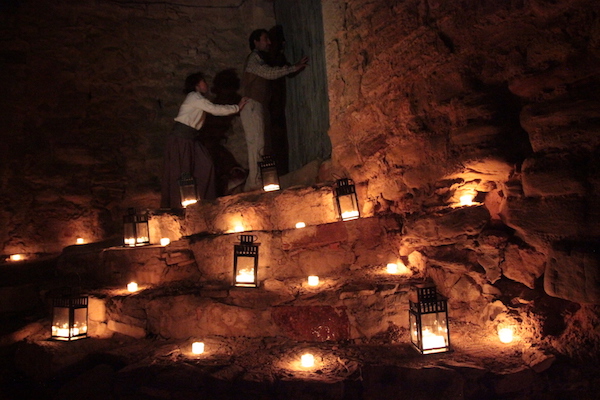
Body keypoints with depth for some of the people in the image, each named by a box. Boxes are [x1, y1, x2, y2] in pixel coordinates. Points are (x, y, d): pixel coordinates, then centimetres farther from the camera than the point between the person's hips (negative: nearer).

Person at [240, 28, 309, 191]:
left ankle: (254, 182, 10)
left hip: (260, 107, 10)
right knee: (257, 144, -13)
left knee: (264, 144, 7)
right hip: (252, 106, -10)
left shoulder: (260, 58, 25)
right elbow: (270, 73, -17)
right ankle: (254, 183, -12)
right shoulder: (254, 58, -7)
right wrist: (294, 67, -13)